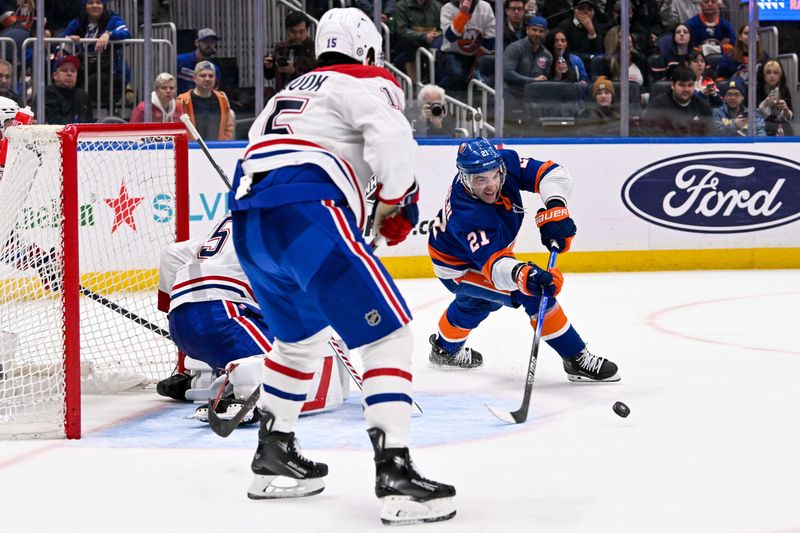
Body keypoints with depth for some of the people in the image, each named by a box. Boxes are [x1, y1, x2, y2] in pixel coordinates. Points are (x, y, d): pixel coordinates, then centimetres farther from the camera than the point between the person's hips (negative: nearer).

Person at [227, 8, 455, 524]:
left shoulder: (290, 92, 32)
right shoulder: (368, 83, 7)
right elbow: (391, 139, -12)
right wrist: (397, 201, 3)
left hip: (248, 224, 9)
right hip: (306, 215, -9)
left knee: (300, 336, 31)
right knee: (388, 333, -8)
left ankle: (273, 453, 37)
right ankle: (395, 472, -20)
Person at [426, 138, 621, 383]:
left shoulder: (504, 163, -28)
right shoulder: (467, 216, -44)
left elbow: (551, 173, -26)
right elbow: (492, 263, -52)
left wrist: (554, 209, -44)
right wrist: (522, 275, -73)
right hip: (458, 267, -8)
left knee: (476, 300, 36)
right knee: (537, 294, -20)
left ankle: (445, 349, 64)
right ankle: (577, 361, -8)